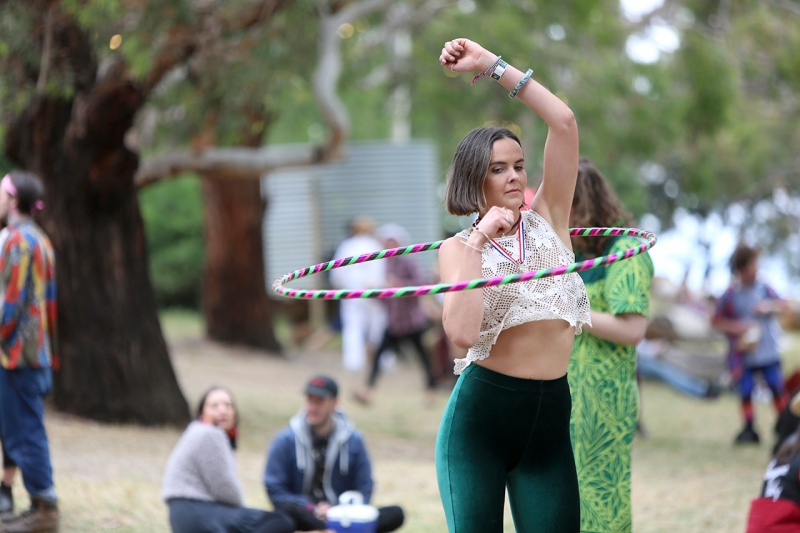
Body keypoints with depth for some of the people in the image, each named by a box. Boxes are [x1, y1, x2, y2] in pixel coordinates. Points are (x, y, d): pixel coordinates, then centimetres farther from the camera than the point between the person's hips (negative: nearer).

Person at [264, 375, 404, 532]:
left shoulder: (353, 441, 5)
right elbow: (275, 491, -4)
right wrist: (313, 509, -16)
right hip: (305, 516, -2)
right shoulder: (286, 441, -1)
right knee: (289, 509, -37)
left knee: (396, 514, -22)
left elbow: (364, 490, 5)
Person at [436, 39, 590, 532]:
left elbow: (563, 122, -3)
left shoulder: (548, 221, 8)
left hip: (549, 419, 3)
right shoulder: (458, 248, 1)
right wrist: (477, 243, -16)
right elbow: (463, 333, -17)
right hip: (481, 414, -2)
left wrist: (492, 64, -3)